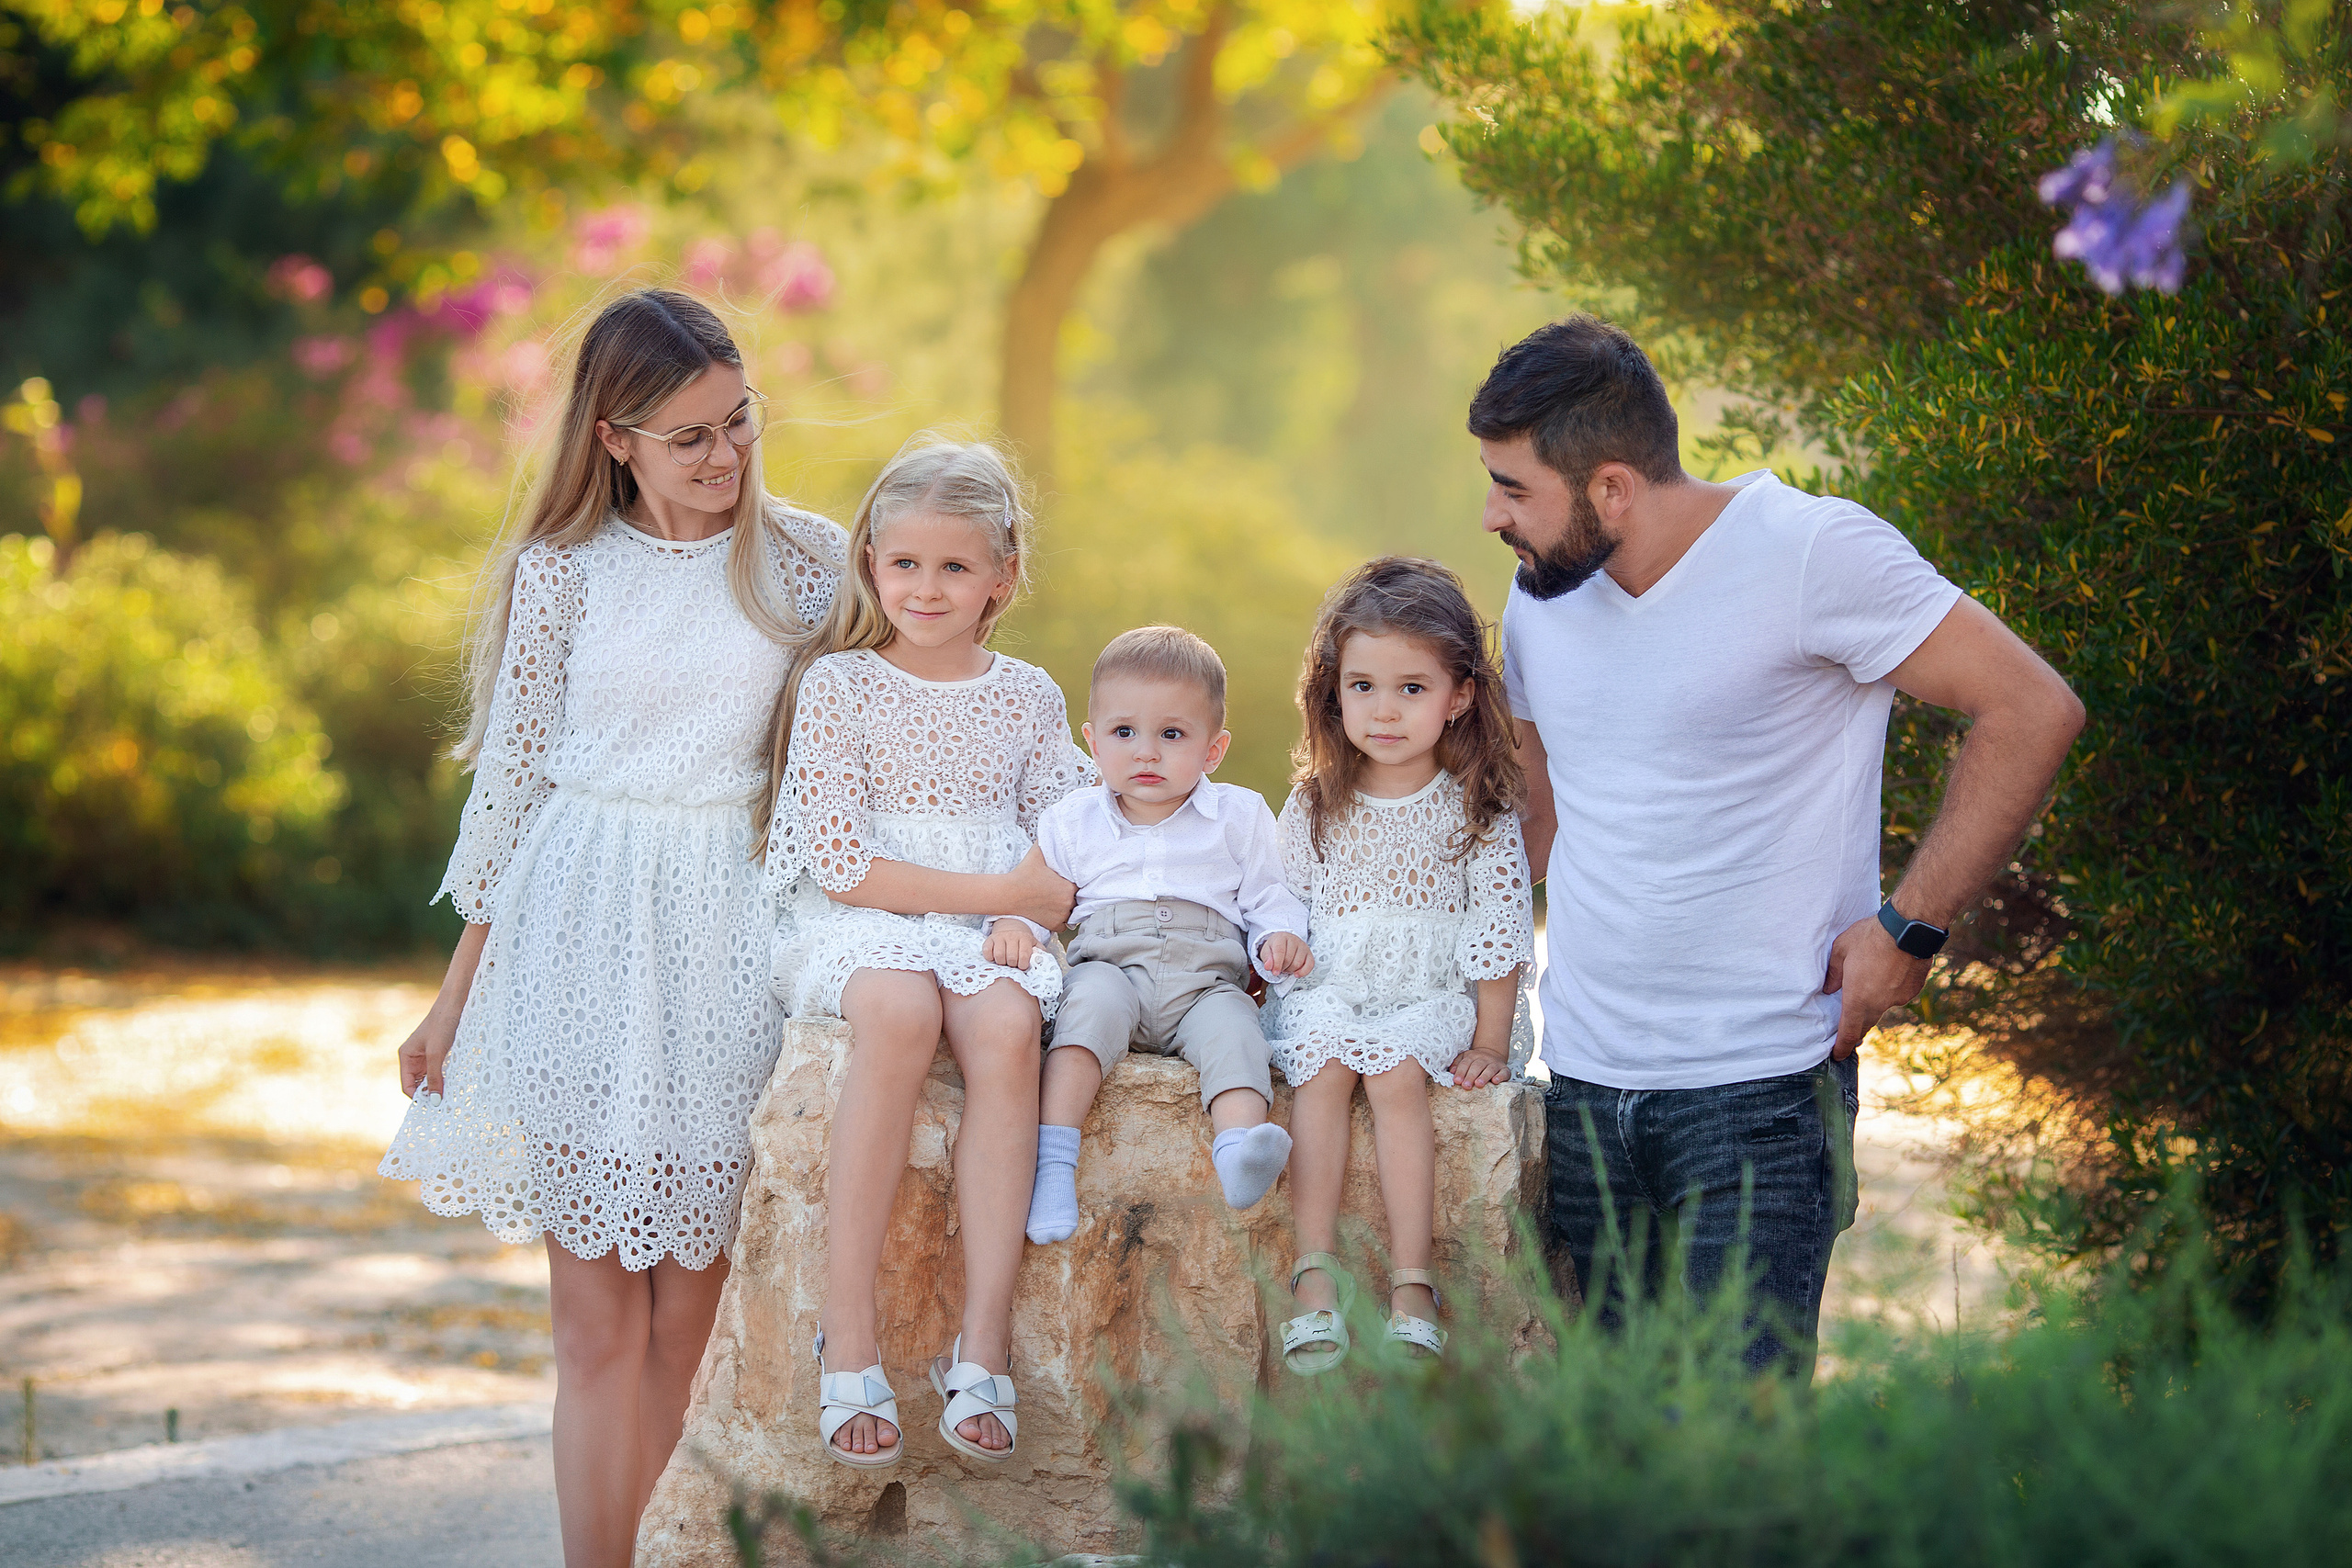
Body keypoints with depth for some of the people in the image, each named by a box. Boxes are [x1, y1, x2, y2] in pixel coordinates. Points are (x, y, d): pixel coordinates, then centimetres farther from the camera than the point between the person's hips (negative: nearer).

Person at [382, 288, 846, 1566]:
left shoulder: (807, 560, 4)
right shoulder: (561, 573, 2)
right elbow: (508, 781, 7)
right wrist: (458, 994, 8)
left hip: (736, 933, 1)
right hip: (583, 933, -1)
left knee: (691, 1319, 2)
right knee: (597, 1324, -2)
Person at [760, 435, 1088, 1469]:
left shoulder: (1026, 697, 14)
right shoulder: (837, 685, 4)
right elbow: (844, 865, -5)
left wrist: (1042, 904, -9)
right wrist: (995, 890, -9)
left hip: (995, 931, 3)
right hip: (860, 923, -2)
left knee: (1004, 1026, -33)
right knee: (898, 1012, -37)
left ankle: (981, 1346, -33)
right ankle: (847, 1344, -36)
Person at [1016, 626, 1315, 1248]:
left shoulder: (1239, 817, 13)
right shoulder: (1073, 823, 15)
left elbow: (1269, 897, 14)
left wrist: (1280, 939, -8)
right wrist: (1014, 925, -5)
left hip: (1204, 979, 0)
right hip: (1110, 962, 0)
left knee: (1231, 1028, -32)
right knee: (1094, 998, -34)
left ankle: (1240, 1149, -59)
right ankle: (1055, 1156, -46)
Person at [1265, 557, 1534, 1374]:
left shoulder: (1479, 810, 0)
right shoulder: (1313, 808, 7)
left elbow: (1501, 931, -1)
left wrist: (1490, 1043, -5)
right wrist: (1285, 966, 0)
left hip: (1436, 996, -2)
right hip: (1329, 994, 2)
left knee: (1396, 1069, -31)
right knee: (1324, 1061, -29)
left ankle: (1411, 1283, -31)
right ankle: (1315, 1271, -31)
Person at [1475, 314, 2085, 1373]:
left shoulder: (1811, 552, -12)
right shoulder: (1541, 592, 8)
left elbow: (2032, 711, -11)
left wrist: (1909, 928, -13)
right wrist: (1578, 936, 14)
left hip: (1761, 1087, -6)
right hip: (1582, 1085, 6)